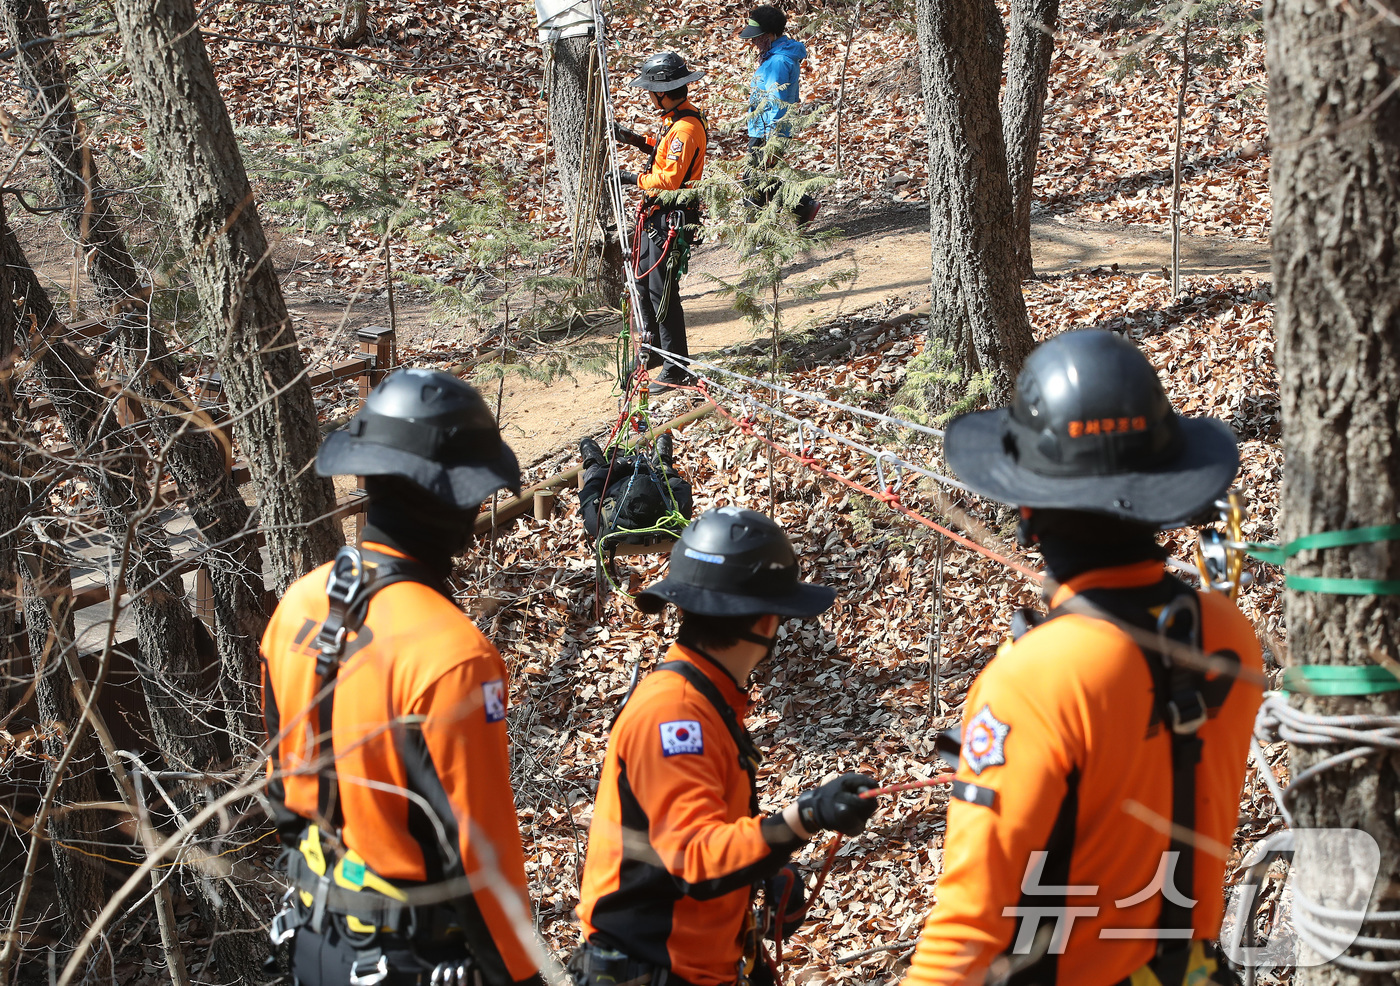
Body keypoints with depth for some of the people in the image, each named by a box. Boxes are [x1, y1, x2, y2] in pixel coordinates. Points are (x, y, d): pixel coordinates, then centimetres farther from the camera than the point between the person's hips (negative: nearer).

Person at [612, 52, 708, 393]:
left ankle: (677, 368, 1)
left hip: (672, 220, -10)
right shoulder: (674, 117, 8)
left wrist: (634, 179, -14)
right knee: (644, 284, 19)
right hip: (655, 214, 10)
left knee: (662, 292, -6)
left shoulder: (685, 128, -23)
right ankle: (654, 352, 33)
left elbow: (669, 179, -26)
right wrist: (637, 139, 12)